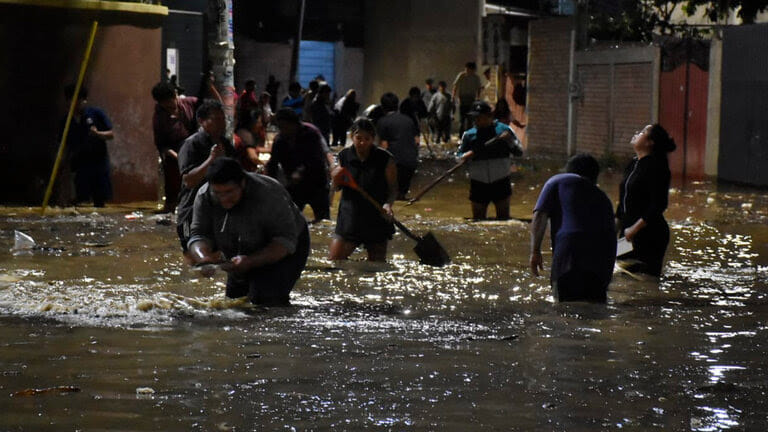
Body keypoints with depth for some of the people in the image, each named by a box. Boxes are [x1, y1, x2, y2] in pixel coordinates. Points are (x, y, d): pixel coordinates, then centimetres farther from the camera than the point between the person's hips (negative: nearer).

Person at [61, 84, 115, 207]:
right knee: (81, 198, -5)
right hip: (79, 164, 2)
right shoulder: (66, 122, 8)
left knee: (100, 200, 0)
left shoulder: (96, 113, 1)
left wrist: (97, 133, -18)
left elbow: (111, 135, 0)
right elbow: (64, 146, 14)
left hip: (99, 161, -1)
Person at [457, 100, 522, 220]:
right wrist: (465, 156, -19)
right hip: (479, 185, 1)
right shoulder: (469, 135, 2)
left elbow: (519, 152, -1)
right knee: (477, 219, 5)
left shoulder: (504, 130, -2)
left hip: (500, 182, -1)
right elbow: (459, 157, 4)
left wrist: (509, 140, -19)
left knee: (504, 218, 3)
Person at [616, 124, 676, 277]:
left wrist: (636, 227, -23)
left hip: (650, 236, -9)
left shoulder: (656, 166, -14)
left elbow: (659, 204, -20)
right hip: (629, 233, 9)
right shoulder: (633, 164, 13)